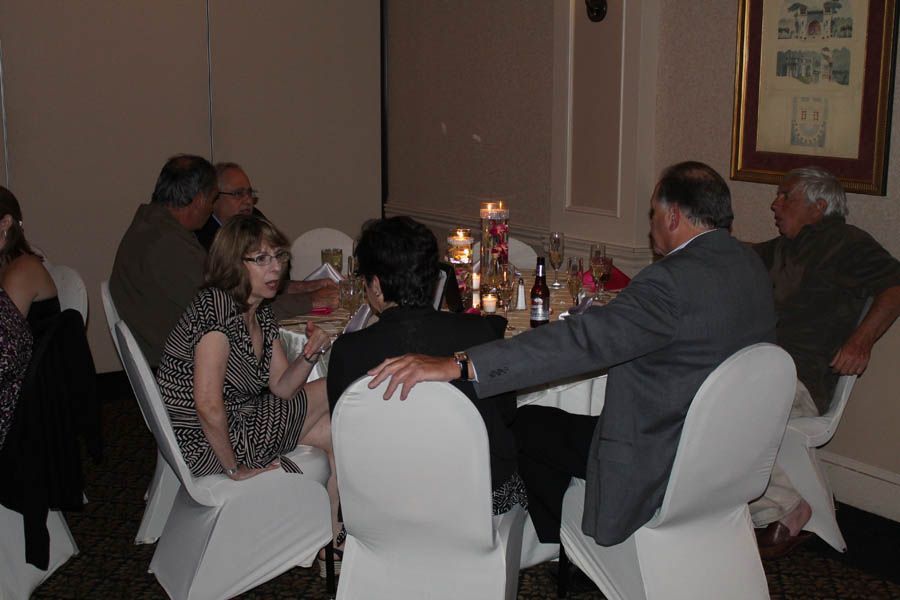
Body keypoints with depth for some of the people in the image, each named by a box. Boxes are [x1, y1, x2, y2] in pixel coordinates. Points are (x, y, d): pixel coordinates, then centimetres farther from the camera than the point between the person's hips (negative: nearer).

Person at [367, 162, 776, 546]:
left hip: (659, 473, -9)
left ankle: (556, 546, 28)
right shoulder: (750, 265, 2)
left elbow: (585, 340, -39)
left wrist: (458, 366, -43)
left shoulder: (675, 280, -28)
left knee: (528, 424, 6)